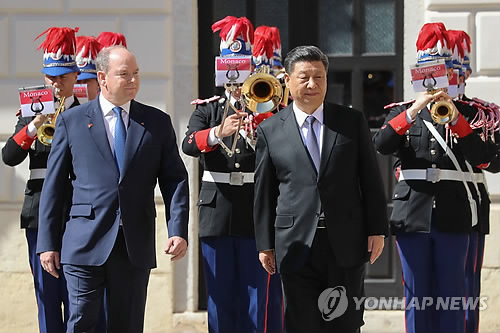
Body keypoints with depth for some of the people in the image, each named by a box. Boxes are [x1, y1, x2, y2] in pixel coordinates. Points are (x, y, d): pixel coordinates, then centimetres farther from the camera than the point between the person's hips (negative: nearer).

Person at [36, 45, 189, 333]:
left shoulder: (158, 122, 10)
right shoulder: (71, 121, 6)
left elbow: (175, 179, 6)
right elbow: (53, 185, 6)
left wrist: (179, 231, -8)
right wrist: (48, 242, 1)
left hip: (136, 247, 2)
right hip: (85, 245, -2)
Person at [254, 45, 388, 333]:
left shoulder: (352, 122, 6)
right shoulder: (270, 130, 5)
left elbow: (371, 179, 6)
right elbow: (264, 191, 6)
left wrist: (377, 230, 0)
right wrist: (265, 244, 4)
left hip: (346, 244, 1)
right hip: (297, 247, 0)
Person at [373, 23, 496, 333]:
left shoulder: (466, 113, 8)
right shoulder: (401, 111, 9)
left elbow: (482, 158, -7)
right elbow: (381, 145, -10)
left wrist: (456, 119, -16)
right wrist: (414, 110, -18)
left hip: (454, 216, 0)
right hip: (413, 214, 1)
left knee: (451, 293, 2)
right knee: (416, 294, 5)